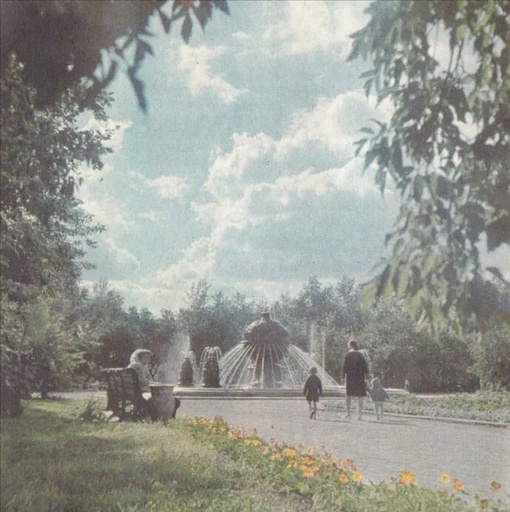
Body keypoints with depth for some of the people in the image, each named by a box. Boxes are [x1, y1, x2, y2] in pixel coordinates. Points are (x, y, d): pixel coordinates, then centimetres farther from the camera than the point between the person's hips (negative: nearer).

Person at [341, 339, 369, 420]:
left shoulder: (348, 355, -4)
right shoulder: (360, 355, 4)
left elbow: (344, 366, -8)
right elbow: (365, 366, 4)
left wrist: (343, 376, -3)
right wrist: (366, 376, 9)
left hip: (350, 377, -2)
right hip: (360, 378, 2)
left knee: (348, 395, 11)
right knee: (359, 396, 4)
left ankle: (348, 413, 11)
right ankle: (360, 414, 1)